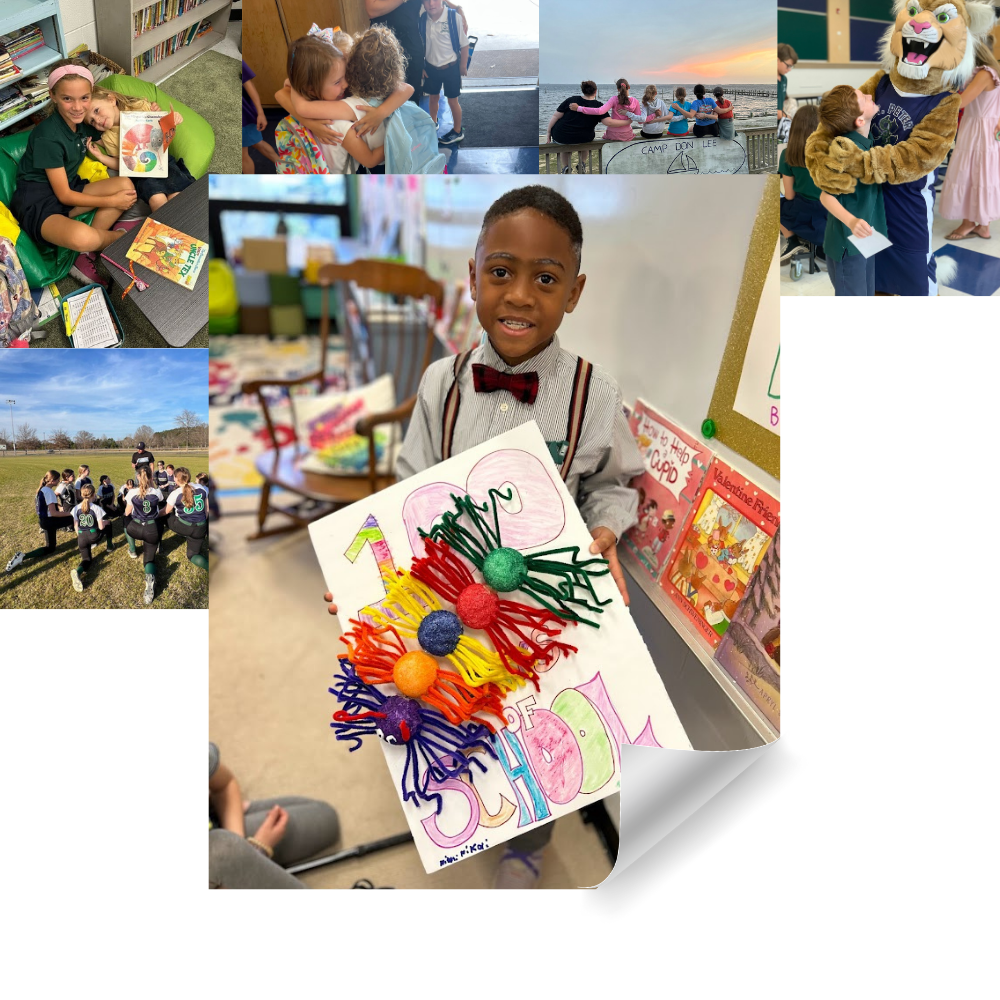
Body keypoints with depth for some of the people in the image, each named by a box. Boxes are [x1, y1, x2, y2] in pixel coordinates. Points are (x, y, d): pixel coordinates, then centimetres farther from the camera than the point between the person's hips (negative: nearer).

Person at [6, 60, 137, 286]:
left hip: (67, 192, 9)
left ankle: (86, 256, -12)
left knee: (126, 185, -8)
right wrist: (111, 201, -15)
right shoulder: (48, 137, -21)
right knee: (82, 237, -39)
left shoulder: (83, 121, 1)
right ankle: (119, 236, 0)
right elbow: (64, 195, -18)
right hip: (37, 202, -9)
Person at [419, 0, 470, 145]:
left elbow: (464, 44, -13)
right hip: (430, 67, 3)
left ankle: (457, 131, 29)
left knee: (452, 100, 10)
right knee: (432, 97, 21)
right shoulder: (422, 19, -13)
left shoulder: (455, 18, -22)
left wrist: (463, 66, -5)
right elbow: (419, 45, 0)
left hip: (451, 67, -3)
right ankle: (433, 123, 46)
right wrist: (421, 67, 5)